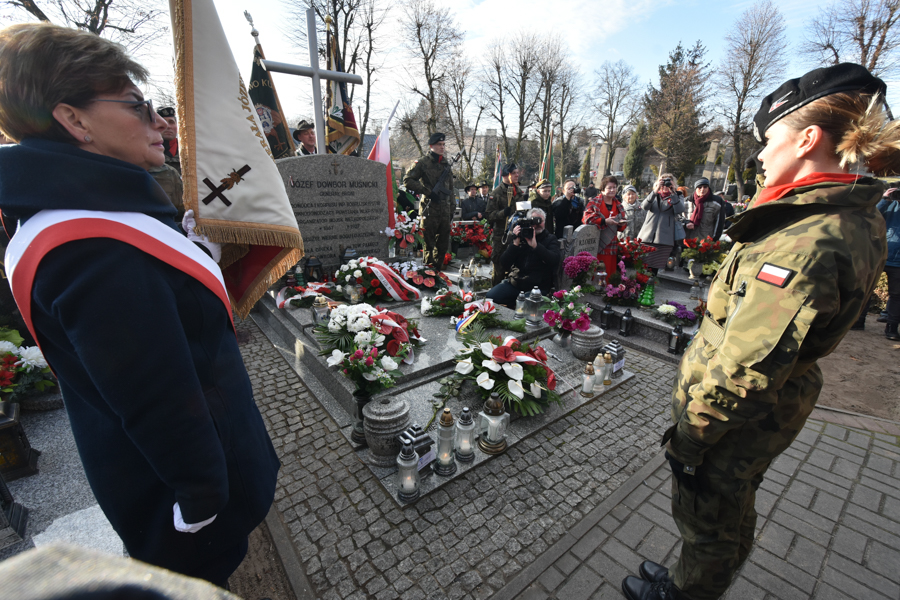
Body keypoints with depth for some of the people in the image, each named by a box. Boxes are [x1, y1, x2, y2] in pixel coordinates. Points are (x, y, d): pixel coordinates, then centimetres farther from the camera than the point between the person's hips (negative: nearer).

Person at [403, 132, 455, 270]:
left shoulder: (446, 164, 19)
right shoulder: (423, 162, 0)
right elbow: (408, 181, -6)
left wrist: (451, 208, 17)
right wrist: (428, 192, -13)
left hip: (444, 210, 6)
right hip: (429, 209, -6)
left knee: (444, 243, 8)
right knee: (429, 243, -2)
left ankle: (439, 269, 20)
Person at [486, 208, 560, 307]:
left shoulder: (550, 239, 7)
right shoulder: (519, 236, 11)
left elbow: (554, 261, -14)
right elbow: (504, 263, 1)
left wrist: (535, 245, -24)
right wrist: (515, 244, -13)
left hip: (538, 287, -3)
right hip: (515, 282, 3)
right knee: (490, 296, -18)